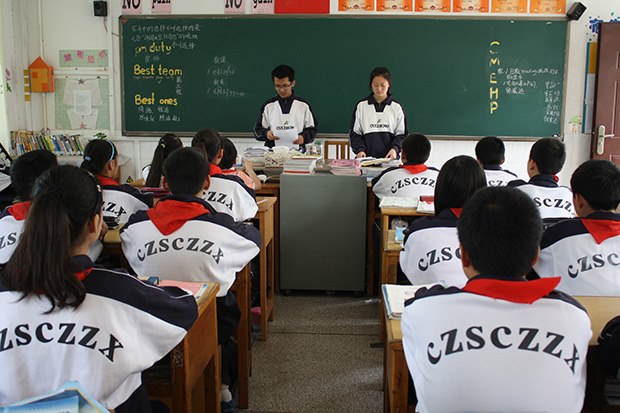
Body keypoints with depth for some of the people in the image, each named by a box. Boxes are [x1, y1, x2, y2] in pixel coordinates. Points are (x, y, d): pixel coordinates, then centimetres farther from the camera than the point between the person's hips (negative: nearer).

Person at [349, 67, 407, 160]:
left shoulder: (396, 107, 8)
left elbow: (401, 134, 8)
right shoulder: (361, 106, 8)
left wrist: (395, 149, -11)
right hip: (367, 157, 0)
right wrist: (360, 149, -7)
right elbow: (355, 133, 10)